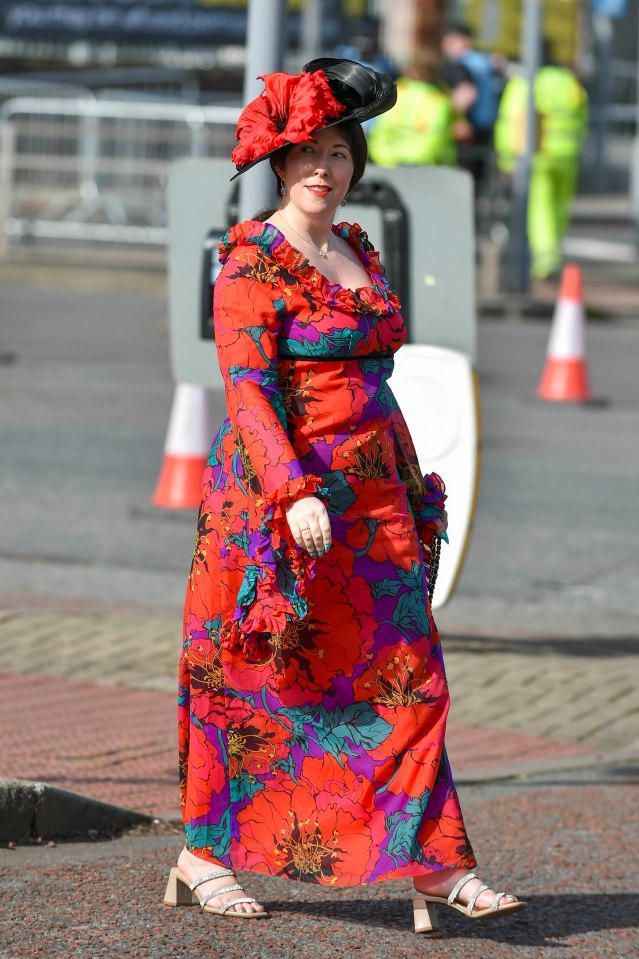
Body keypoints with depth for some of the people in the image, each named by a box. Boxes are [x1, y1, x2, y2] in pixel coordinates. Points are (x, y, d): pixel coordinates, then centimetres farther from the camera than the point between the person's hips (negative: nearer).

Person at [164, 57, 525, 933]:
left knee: (405, 676, -1)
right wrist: (295, 492, -27)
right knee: (253, 678, 0)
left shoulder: (358, 254, 16)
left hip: (370, 497, 7)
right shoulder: (252, 264, -7)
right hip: (279, 494, -7)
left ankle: (436, 866, -3)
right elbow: (246, 388, -16)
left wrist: (411, 485, 21)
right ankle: (203, 858, 12)